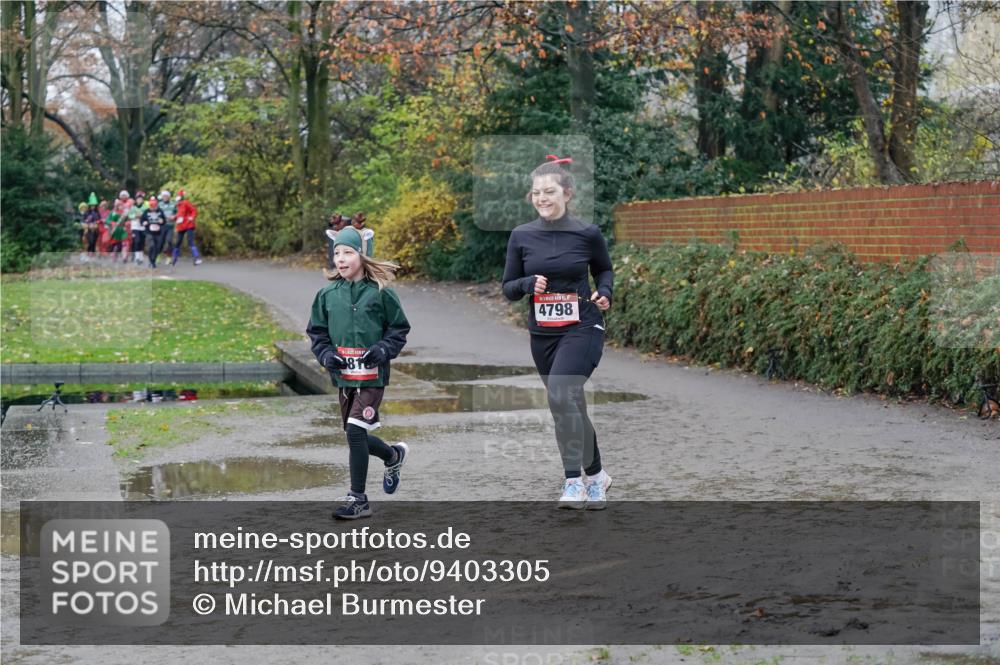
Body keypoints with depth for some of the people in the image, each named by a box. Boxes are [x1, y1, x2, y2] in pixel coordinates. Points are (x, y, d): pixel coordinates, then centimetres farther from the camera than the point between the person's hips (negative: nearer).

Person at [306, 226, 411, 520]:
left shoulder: (380, 291, -6)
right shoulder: (327, 294, 4)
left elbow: (399, 328, 2)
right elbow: (316, 331, 14)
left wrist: (383, 350, -14)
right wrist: (326, 354, -3)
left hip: (372, 376, -5)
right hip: (343, 376, 5)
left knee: (355, 431, -14)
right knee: (356, 436, 13)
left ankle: (358, 499, -3)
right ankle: (394, 455, 44)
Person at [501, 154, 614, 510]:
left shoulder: (587, 234, -5)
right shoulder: (521, 236, 0)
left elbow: (604, 269, 13)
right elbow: (508, 288, 6)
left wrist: (604, 293, -6)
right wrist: (529, 283, -15)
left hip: (582, 328, -4)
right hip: (542, 333, 4)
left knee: (561, 394, -24)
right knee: (571, 406, 13)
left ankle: (575, 482, -19)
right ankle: (596, 475, 33)